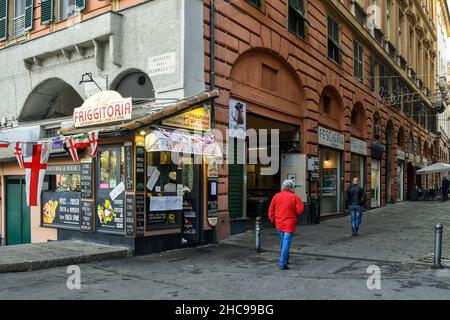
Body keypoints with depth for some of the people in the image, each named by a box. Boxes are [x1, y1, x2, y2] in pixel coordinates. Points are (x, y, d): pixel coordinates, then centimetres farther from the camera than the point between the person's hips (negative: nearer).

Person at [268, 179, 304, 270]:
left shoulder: (276, 196, 4)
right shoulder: (295, 197, -7)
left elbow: (271, 210, 7)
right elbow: (300, 210, -11)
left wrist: (272, 220, 17)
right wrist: (293, 211, 9)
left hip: (278, 223, 5)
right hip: (289, 224, -4)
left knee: (283, 241, 21)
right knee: (286, 243, -5)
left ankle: (285, 259, 34)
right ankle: (283, 263, -9)